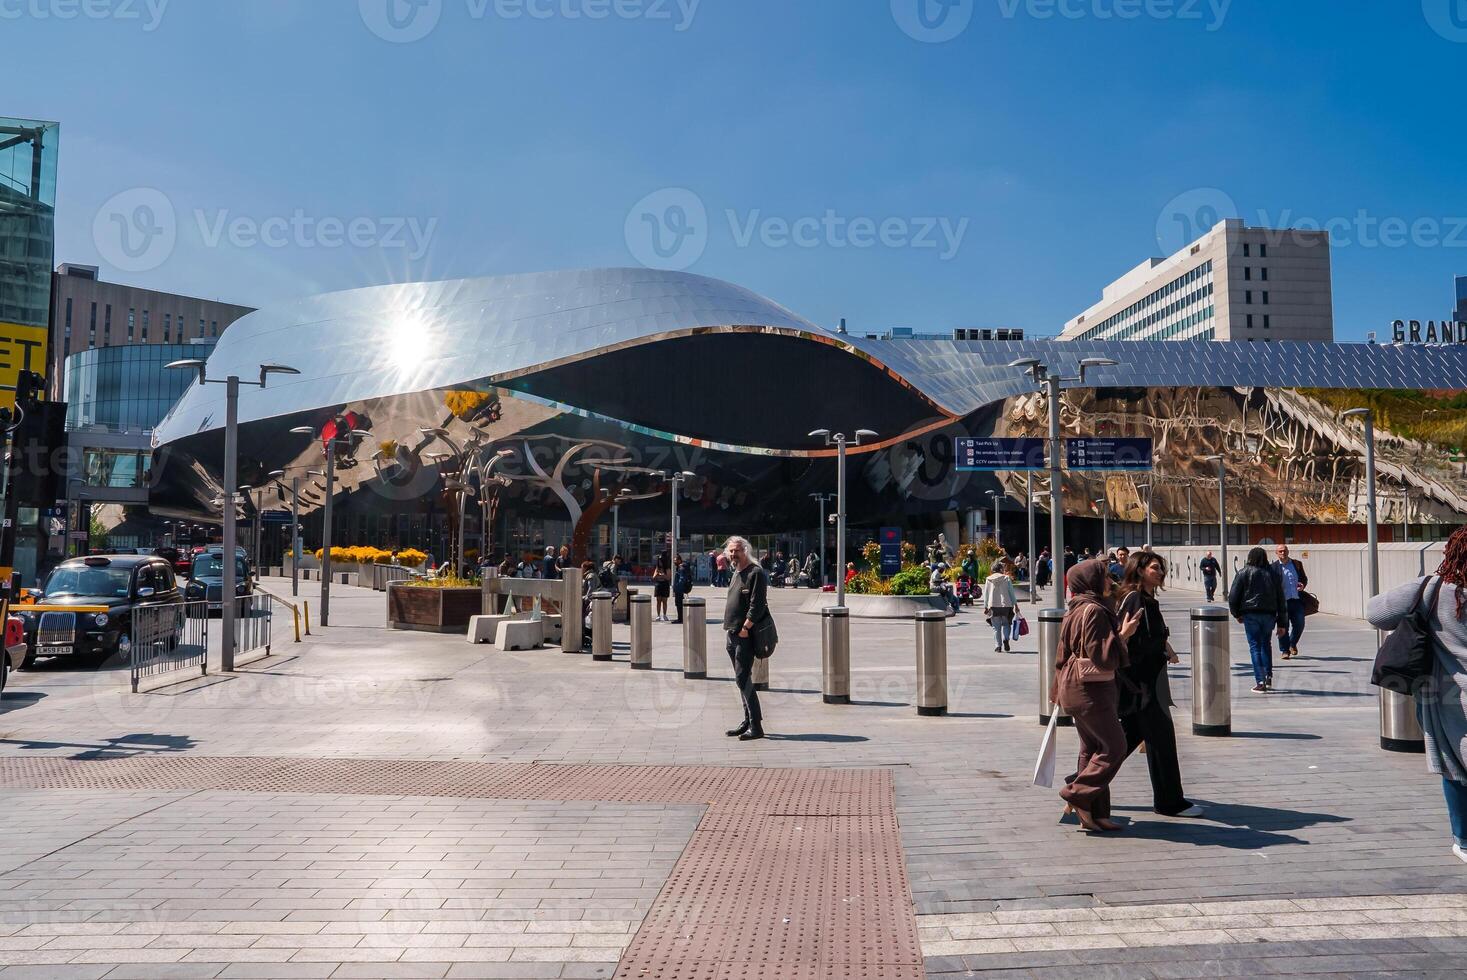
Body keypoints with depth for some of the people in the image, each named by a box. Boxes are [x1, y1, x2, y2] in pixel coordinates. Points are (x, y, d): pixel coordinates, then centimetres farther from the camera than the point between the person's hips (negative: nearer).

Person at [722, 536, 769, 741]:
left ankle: (756, 726, -7)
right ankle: (749, 722, 21)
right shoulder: (735, 573, 17)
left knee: (743, 679, -11)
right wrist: (730, 626, 14)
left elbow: (757, 606, -19)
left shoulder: (756, 573, -11)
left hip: (746, 635, -9)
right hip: (733, 634, 9)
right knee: (742, 680, 13)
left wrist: (745, 628, -20)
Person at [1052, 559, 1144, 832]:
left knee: (1092, 749, 11)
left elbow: (1062, 654, 21)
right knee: (1114, 746, -4)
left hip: (1075, 687, 10)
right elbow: (1103, 658, -21)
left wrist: (1059, 689, 28)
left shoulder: (1077, 610, 15)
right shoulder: (1094, 611, -17)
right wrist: (1123, 634, -14)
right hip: (1090, 690, -10)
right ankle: (1078, 794, -2)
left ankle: (1094, 814, 14)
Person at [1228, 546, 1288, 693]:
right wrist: (1282, 624, 12)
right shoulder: (1273, 574, 8)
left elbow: (1233, 597, -6)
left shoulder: (1243, 573, -2)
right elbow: (1281, 600, 8)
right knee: (1266, 643, 22)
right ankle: (1269, 676, 19)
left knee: (1255, 647, 0)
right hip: (1269, 614, 3)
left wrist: (1237, 614, 10)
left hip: (1250, 614, -3)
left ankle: (1261, 682, -6)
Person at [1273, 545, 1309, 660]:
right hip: (1282, 601, -3)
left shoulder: (1297, 564, 12)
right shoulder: (1274, 566, 0)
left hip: (1297, 600, 3)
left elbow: (1304, 578, 21)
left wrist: (1303, 584, -1)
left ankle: (1292, 644, 29)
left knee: (1299, 624, 3)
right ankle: (1285, 650, 8)